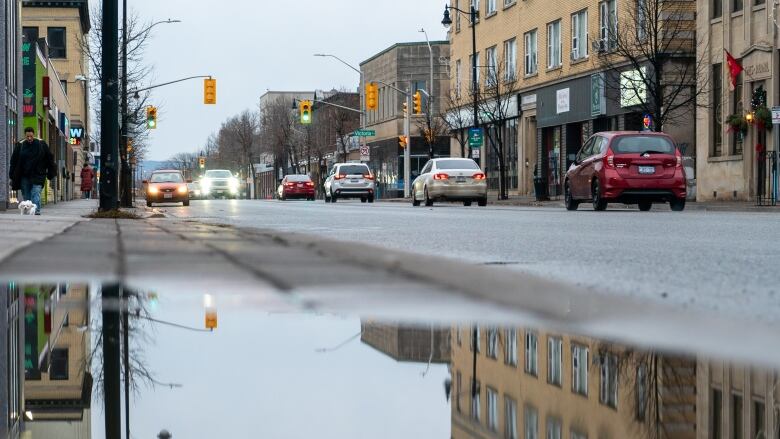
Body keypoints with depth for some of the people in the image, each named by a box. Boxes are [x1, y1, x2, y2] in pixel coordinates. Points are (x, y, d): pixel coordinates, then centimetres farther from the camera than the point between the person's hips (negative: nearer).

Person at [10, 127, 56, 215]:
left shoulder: (42, 144, 1)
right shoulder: (20, 146, 3)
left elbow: (50, 158, 7)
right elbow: (13, 161, 7)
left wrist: (51, 173, 5)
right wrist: (13, 176, 4)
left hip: (38, 175, -2)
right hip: (24, 176, 2)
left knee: (36, 192, -15)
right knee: (26, 195, 5)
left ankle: (36, 210, -23)